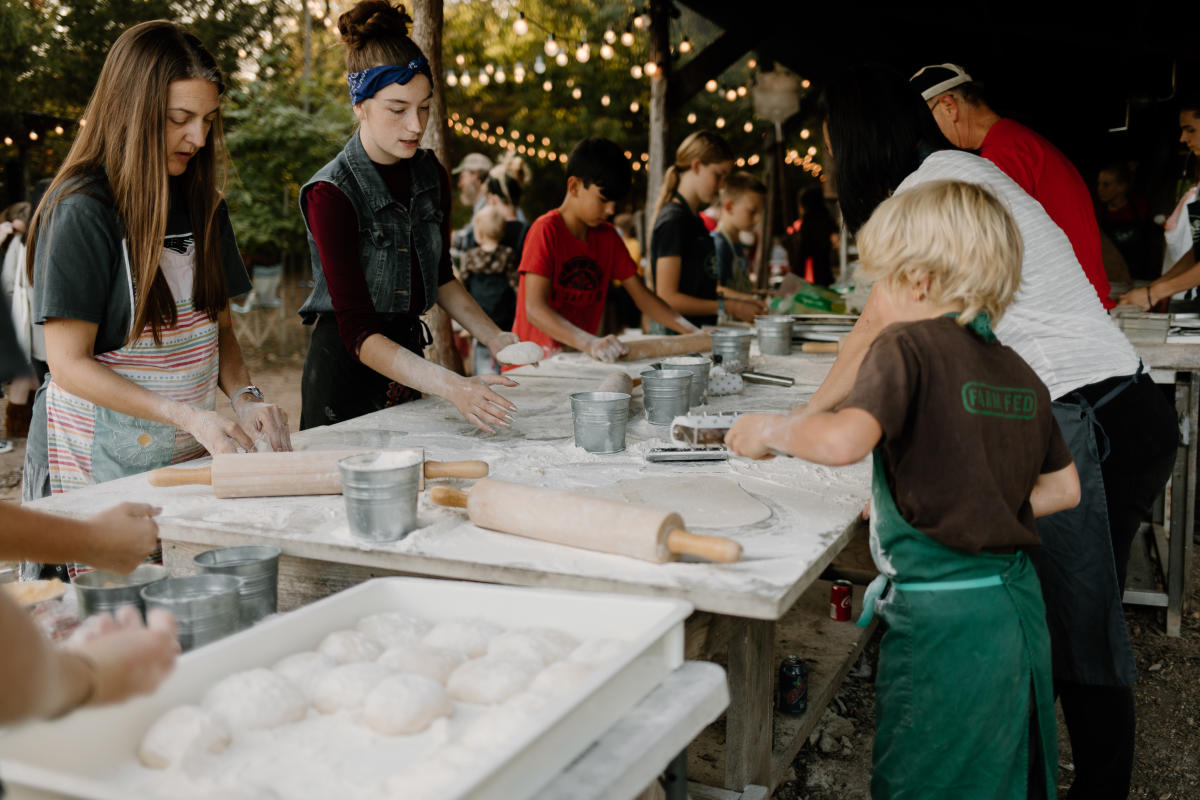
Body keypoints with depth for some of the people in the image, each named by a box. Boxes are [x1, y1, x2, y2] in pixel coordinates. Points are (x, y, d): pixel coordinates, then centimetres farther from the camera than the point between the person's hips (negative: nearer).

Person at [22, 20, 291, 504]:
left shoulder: (201, 203, 8)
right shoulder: (82, 212, -13)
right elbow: (69, 363, -15)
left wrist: (244, 396, -7)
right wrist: (188, 414, -23)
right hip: (98, 463, -6)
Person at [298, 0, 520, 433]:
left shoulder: (431, 175, 1)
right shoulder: (331, 194, -20)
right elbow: (358, 332, -25)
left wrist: (493, 337, 1)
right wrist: (452, 387, -37)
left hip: (410, 356, 6)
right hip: (347, 367, -6)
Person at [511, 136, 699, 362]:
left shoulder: (608, 236, 12)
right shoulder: (546, 229, -10)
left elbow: (641, 295, 15)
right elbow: (535, 309, -20)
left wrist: (693, 332, 1)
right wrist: (591, 343, -34)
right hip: (534, 365, -6)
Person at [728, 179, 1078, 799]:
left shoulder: (908, 346, -12)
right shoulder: (1021, 372, 9)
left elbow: (844, 440, -29)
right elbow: (1064, 489, 16)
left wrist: (770, 430, -12)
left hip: (943, 614, -7)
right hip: (1021, 603, 7)